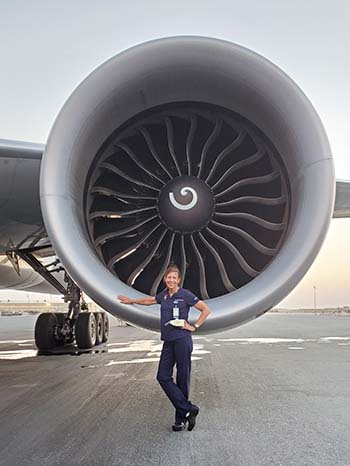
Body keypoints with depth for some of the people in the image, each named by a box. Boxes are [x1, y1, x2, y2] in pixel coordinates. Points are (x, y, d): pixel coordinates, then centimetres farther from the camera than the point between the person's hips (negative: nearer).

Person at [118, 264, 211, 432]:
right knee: (163, 377, -2)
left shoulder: (185, 295, -6)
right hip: (168, 342, 6)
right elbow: (149, 300, 32)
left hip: (182, 340, -6)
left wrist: (194, 327, -5)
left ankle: (181, 418, 11)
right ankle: (188, 409, 4)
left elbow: (206, 310, -1)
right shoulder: (164, 295, 11)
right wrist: (132, 301, 44)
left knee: (182, 379, 0)